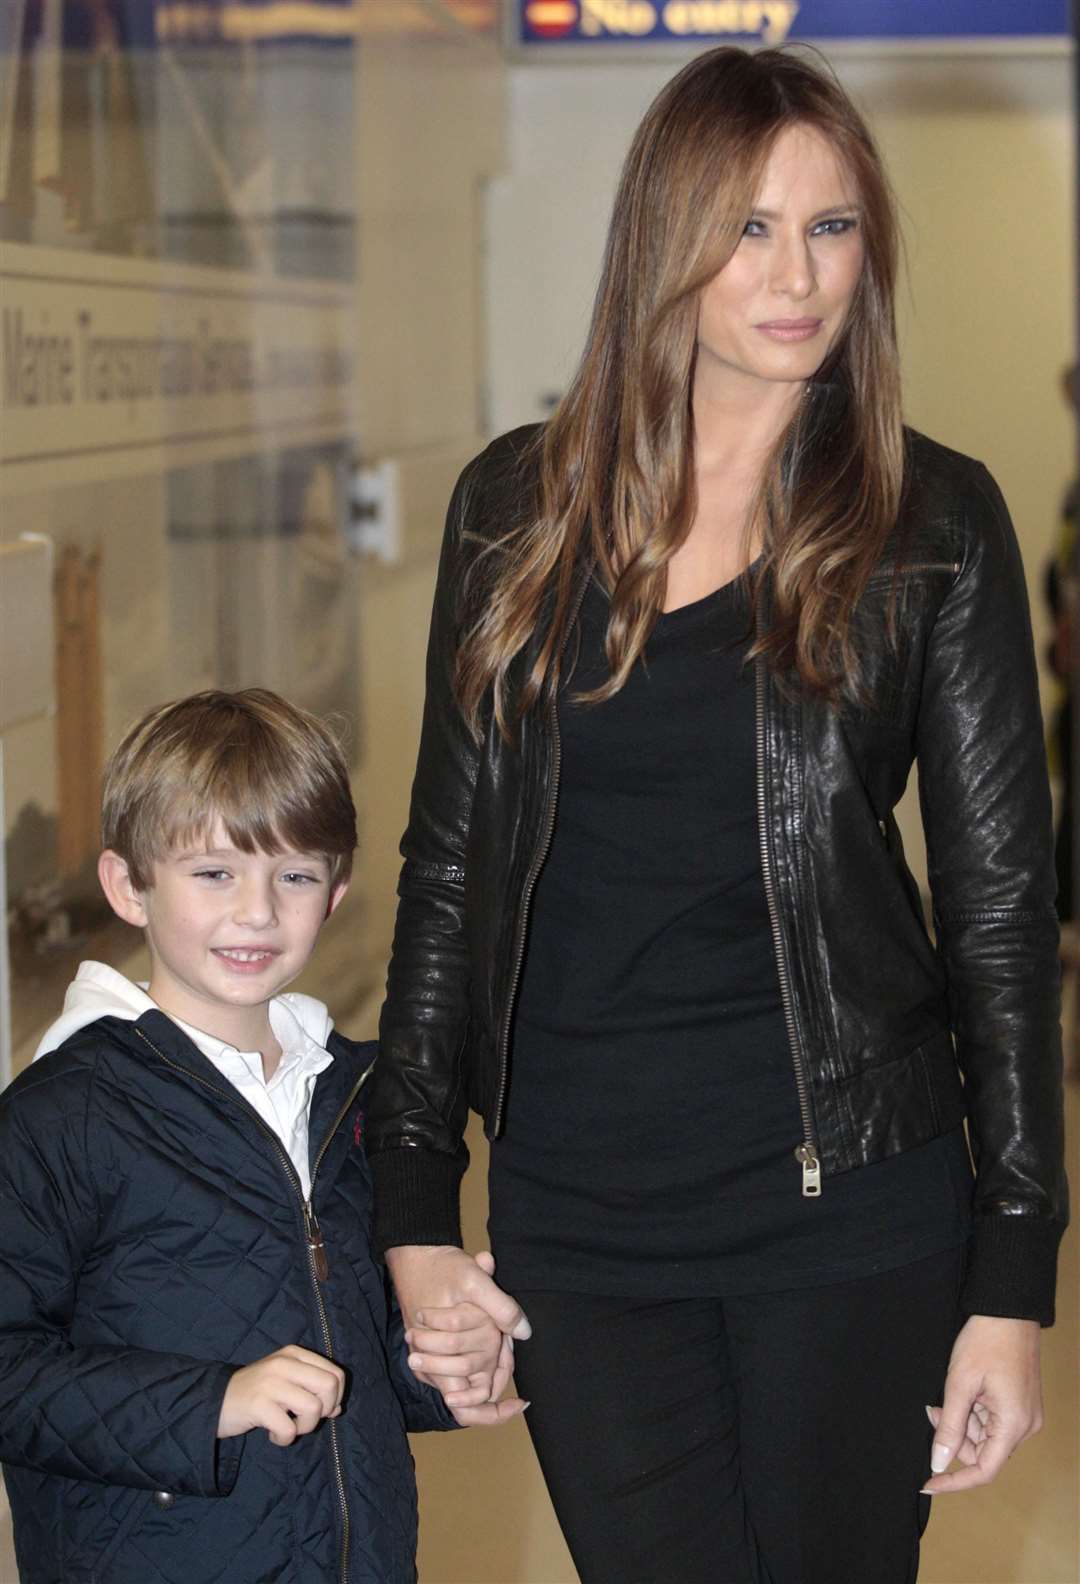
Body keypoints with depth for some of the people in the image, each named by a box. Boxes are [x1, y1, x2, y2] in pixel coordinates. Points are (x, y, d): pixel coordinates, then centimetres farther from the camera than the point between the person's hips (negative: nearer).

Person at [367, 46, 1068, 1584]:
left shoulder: (935, 522, -1)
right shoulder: (518, 508, 5)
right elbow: (450, 867, 8)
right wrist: (415, 1210, 4)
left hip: (851, 1187, -2)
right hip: (573, 1204, 2)